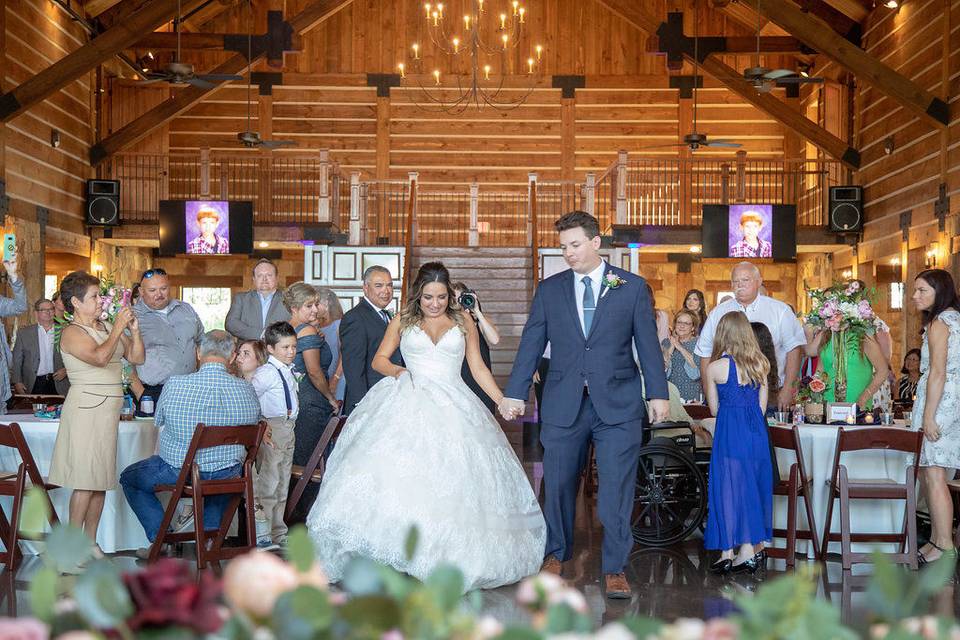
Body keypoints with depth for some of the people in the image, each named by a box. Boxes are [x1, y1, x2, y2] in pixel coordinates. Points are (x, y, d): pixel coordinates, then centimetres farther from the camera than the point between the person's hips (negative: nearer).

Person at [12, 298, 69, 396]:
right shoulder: (24, 332, 6)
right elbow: (16, 360, 6)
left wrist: (66, 370, -7)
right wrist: (17, 382, -2)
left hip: (58, 384, 0)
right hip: (33, 385, 0)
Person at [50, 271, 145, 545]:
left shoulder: (106, 326, 14)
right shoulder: (72, 332, -8)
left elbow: (137, 358, 15)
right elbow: (99, 357, -26)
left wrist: (134, 330, 0)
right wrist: (118, 328, -16)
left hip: (109, 408, 7)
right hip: (87, 407, -7)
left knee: (100, 480, 8)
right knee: (86, 480, -9)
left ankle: (91, 543, 14)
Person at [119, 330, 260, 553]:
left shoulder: (174, 385, -16)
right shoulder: (246, 389, -11)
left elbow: (158, 420, 2)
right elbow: (254, 425, 6)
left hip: (179, 474, -2)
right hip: (228, 478, 3)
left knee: (129, 477, 26)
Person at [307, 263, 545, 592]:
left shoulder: (463, 322, 14)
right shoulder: (402, 322, 14)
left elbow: (478, 368, 15)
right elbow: (379, 359, 13)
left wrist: (503, 401, 7)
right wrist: (396, 371, -9)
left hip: (452, 406, 0)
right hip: (408, 405, 0)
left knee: (450, 476, -11)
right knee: (400, 467, -19)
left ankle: (446, 554, -5)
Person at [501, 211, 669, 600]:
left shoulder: (633, 287, 5)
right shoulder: (549, 290, 9)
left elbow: (648, 344, 4)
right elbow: (531, 345, 8)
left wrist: (658, 394, 0)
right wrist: (514, 394, 3)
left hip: (617, 404, -2)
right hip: (564, 403, 2)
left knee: (617, 488, -3)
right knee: (558, 484, 8)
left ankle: (614, 568, 6)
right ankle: (556, 553, 27)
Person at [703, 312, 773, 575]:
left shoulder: (715, 368, -8)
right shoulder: (760, 365, 3)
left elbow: (715, 408, 1)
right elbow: (762, 405, 6)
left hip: (729, 434, -4)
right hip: (756, 432, 4)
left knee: (729, 488, 2)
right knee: (754, 486, 12)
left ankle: (728, 552, 4)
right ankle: (754, 547, 17)